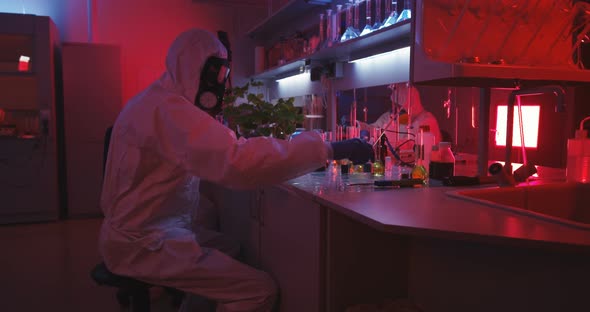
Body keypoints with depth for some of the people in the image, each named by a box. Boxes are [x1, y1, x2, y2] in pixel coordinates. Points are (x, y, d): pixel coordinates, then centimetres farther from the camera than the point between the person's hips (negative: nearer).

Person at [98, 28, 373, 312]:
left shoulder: (154, 100, 13)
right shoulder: (167, 108, -22)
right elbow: (237, 162, -34)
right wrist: (330, 149, -31)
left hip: (139, 229, 10)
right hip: (142, 243, -10)